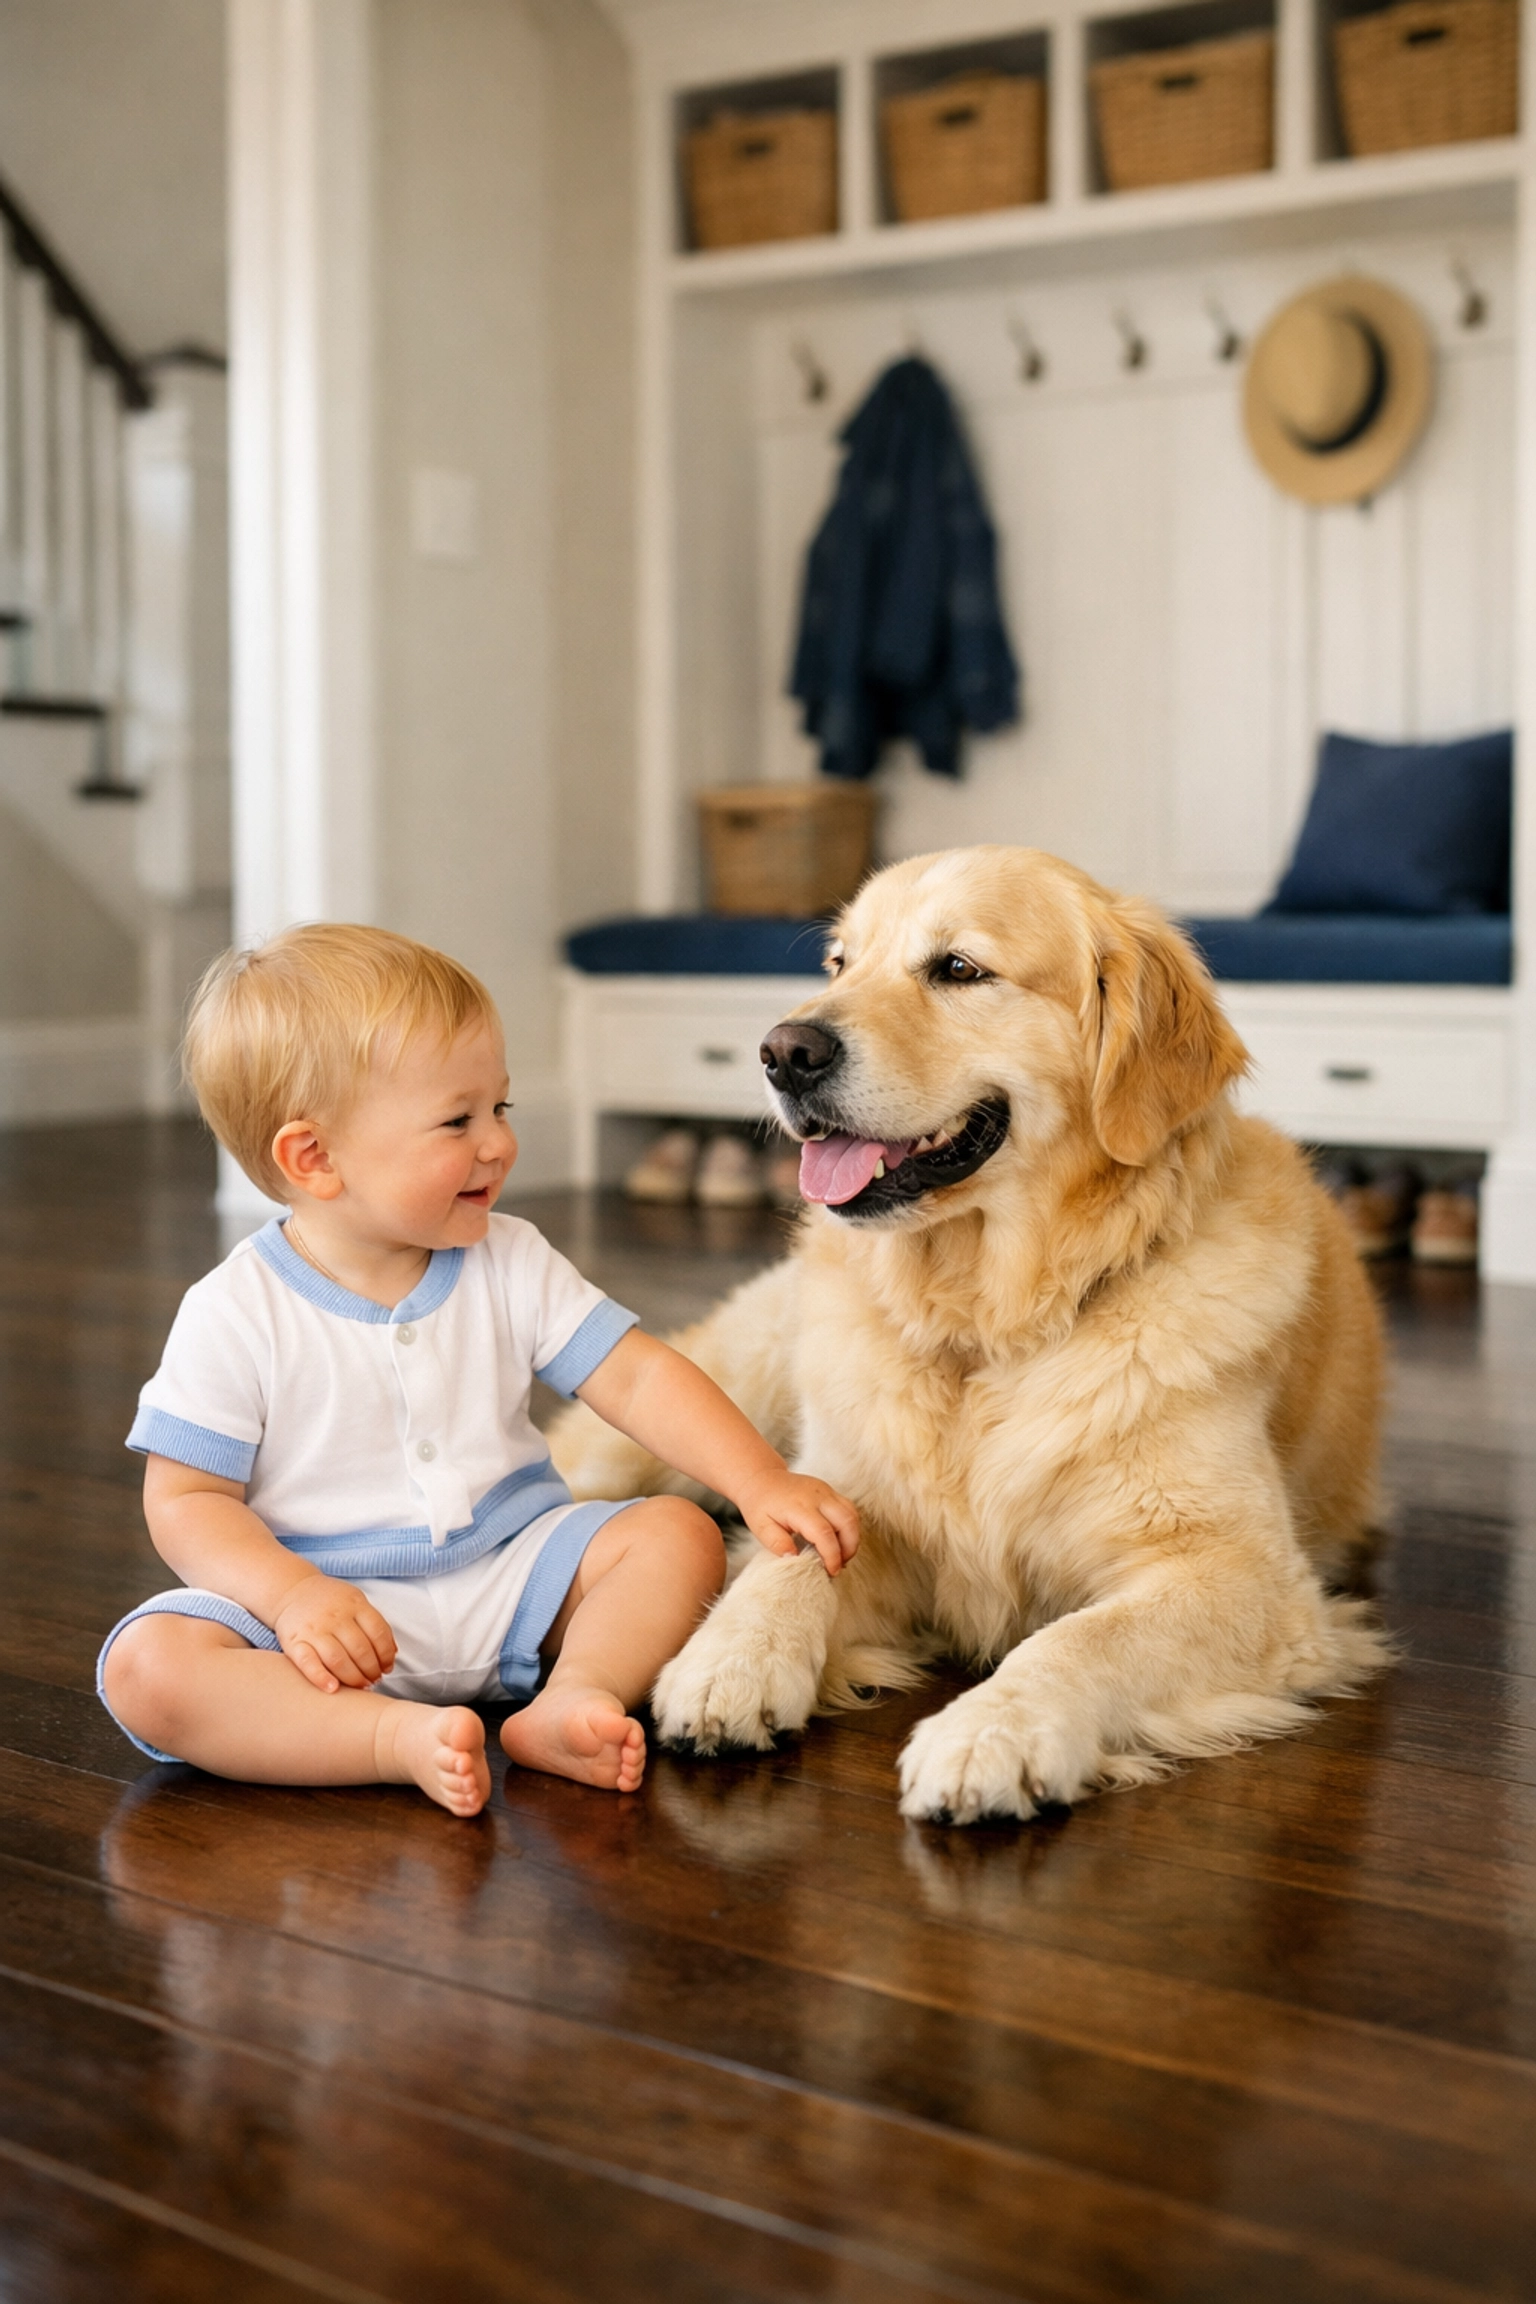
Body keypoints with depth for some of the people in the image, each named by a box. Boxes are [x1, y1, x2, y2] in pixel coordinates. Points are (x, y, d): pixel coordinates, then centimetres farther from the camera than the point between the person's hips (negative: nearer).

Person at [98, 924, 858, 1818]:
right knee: (145, 1666, -28)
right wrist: (294, 1595, -24)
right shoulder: (237, 1313, -9)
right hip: (337, 1613, -3)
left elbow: (639, 1376, -1)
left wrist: (764, 1483, -15)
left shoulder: (510, 1265, 2)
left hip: (509, 1575, 3)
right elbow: (188, 1499, -7)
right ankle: (402, 1736, -38)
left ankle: (574, 1696, -32)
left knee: (679, 1534, -14)